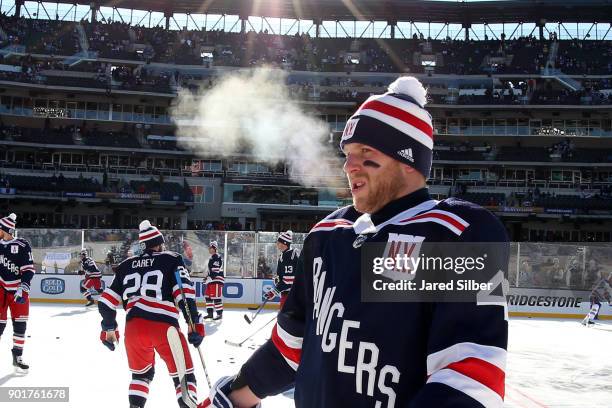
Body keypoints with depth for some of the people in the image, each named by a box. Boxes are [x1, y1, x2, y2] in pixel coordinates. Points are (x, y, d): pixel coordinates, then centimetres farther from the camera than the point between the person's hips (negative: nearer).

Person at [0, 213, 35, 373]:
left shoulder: (22, 246, -9)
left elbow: (29, 269, -10)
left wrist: (23, 288, -19)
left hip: (18, 290, -2)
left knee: (20, 323, 2)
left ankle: (17, 357, 13)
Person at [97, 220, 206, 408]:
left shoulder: (126, 265, 21)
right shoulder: (172, 260, 10)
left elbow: (107, 301, 20)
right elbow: (184, 292, -4)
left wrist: (109, 329, 30)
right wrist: (195, 323, -3)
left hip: (133, 327, 4)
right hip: (165, 326, -4)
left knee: (141, 373, 26)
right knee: (183, 376, 8)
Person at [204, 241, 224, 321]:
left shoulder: (217, 257, -11)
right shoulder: (211, 258, 21)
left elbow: (216, 269, -20)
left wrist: (210, 278, -22)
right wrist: (208, 278, 22)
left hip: (217, 280, -11)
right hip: (211, 280, 11)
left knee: (216, 296, -12)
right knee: (208, 296, 11)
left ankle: (219, 314, -9)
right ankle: (210, 313, 19)